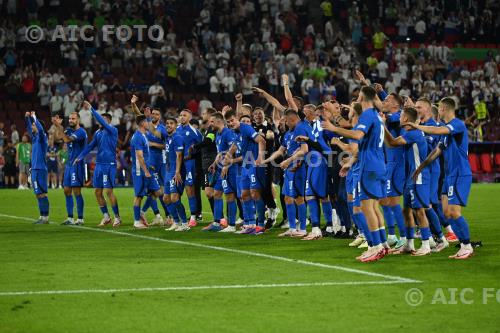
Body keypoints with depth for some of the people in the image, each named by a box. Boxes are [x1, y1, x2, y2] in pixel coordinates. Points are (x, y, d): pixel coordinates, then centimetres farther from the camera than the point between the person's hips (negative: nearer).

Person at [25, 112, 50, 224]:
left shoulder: (42, 137, -8)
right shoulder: (35, 137, 15)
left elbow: (40, 128, -27)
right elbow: (28, 127, 30)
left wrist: (34, 117, -18)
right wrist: (27, 117, 18)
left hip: (40, 169, -9)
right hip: (34, 169, 9)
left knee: (41, 193, -9)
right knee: (38, 194, 10)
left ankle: (45, 217, -8)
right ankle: (42, 217, 13)